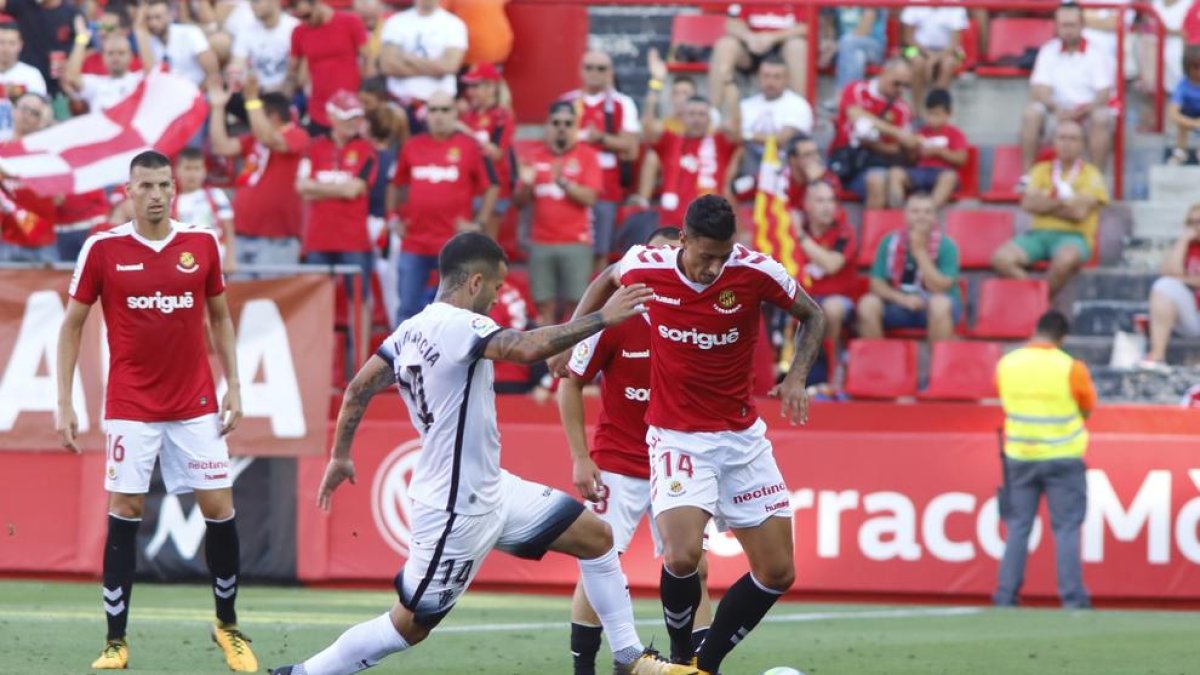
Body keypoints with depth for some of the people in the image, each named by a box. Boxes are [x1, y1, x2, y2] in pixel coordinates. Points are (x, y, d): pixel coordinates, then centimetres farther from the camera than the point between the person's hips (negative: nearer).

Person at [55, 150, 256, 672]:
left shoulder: (202, 243, 1)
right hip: (130, 407, -2)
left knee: (219, 508, 0)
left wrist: (233, 386, 7)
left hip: (196, 406, 2)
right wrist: (64, 403, -2)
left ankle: (228, 625, 17)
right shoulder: (103, 249, -4)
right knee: (124, 513, -3)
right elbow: (72, 325, 3)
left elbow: (220, 318, 14)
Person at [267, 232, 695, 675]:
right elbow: (527, 348, -39)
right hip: (457, 510, -10)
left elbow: (359, 389, 9)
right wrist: (601, 319, -33)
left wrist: (340, 457, 19)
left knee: (596, 537, 12)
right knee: (410, 626, 0)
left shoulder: (412, 330, 4)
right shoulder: (458, 325, -23)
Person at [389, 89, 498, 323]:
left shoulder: (470, 147, 0)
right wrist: (394, 217, 11)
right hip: (414, 242, 3)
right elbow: (396, 184, 20)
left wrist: (479, 223, -3)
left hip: (454, 242, -3)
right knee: (408, 307, 5)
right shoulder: (412, 146, 8)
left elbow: (491, 186, 4)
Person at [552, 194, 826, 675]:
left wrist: (797, 375, -13)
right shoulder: (645, 269, -13)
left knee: (778, 573, 1)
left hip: (742, 436, 2)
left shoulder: (755, 272, -15)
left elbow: (812, 315, 2)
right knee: (682, 557, -24)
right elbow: (607, 279, 12)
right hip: (677, 437, -2)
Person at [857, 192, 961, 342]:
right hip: (900, 303, 2)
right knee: (868, 304, -26)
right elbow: (877, 284, -4)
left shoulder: (945, 246, -10)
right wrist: (903, 298, -22)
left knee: (939, 303, -37)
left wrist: (920, 252, -23)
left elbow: (939, 290, -20)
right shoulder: (890, 243, -1)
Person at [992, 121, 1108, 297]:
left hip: (1073, 236, -3)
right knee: (1001, 258, -27)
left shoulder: (1091, 175, 5)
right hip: (1039, 233, 3)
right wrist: (1062, 203, -3)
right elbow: (1028, 204, 1)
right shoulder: (1041, 170, 17)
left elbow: (1079, 212, -9)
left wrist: (1044, 206, 2)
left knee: (1065, 258, -41)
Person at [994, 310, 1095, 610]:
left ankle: (1006, 596, 8)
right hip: (1063, 458, -3)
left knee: (1017, 528, 9)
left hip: (1019, 458, 3)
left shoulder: (1006, 365, -2)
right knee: (1066, 529, 2)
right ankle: (1072, 597, -1)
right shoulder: (1071, 369, -12)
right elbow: (1087, 409, 0)